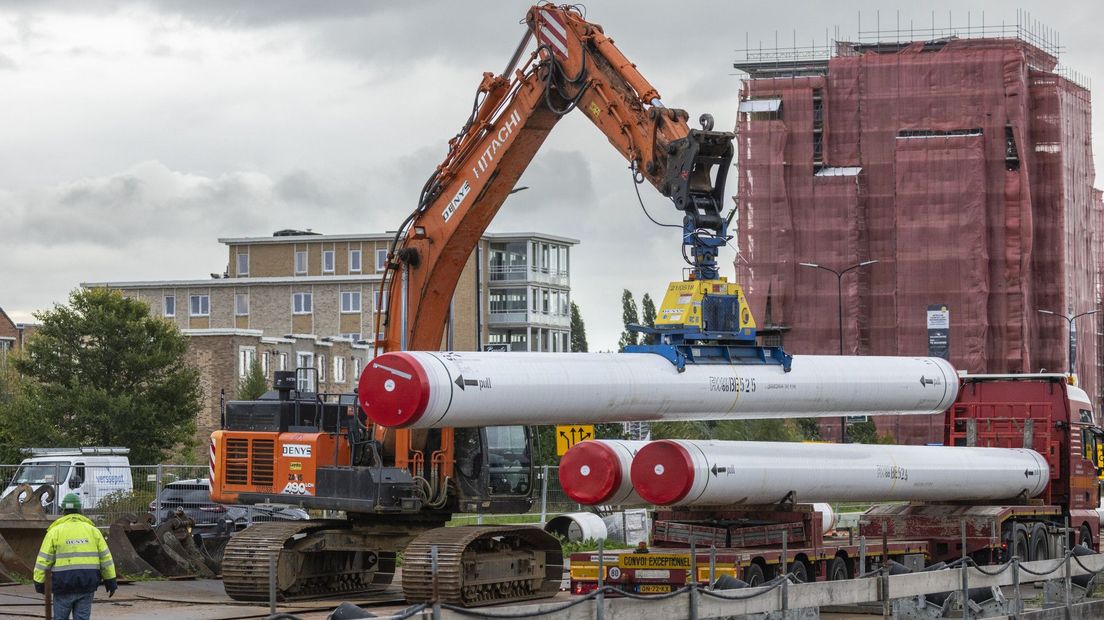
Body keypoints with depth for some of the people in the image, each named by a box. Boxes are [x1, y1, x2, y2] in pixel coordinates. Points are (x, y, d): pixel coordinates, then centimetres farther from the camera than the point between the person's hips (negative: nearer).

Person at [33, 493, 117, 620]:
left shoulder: (55, 531, -2)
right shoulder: (92, 530, 5)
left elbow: (44, 560, -4)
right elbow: (105, 557, 5)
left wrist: (39, 582, 4)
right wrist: (110, 581, 12)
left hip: (64, 585, -2)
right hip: (87, 585, 2)